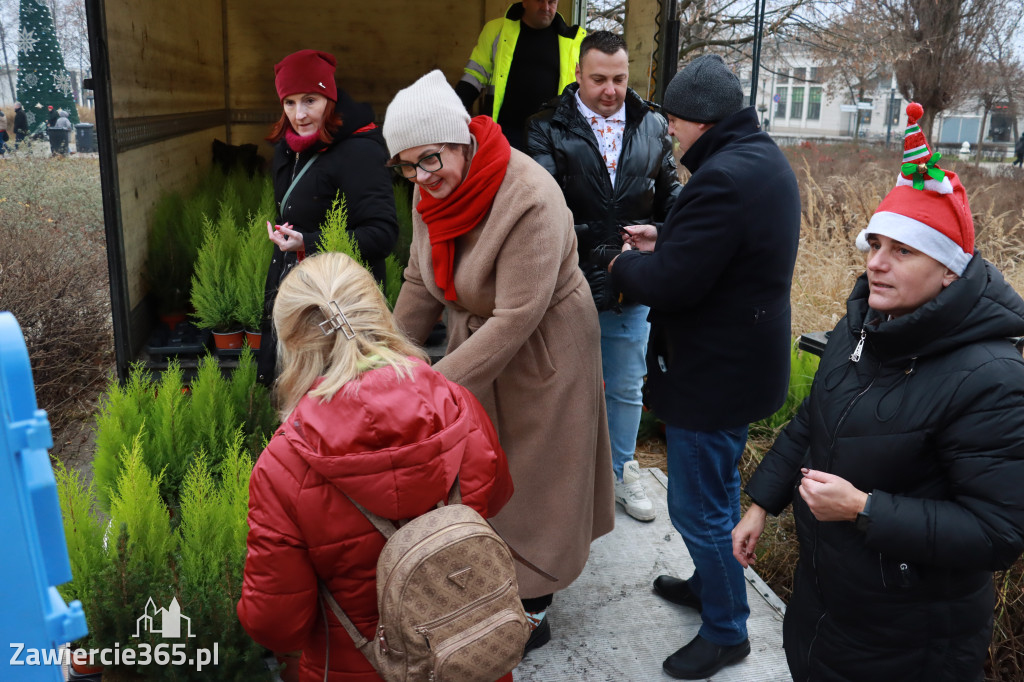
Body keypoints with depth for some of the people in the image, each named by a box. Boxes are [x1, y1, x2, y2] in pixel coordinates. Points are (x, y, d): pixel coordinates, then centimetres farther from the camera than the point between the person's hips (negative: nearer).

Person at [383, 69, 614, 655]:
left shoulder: (530, 200, -31)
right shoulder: (435, 189, -7)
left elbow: (516, 317, -32)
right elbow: (422, 282, 3)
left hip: (541, 350, -7)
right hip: (477, 337, 7)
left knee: (532, 480, 9)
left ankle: (535, 612, 31)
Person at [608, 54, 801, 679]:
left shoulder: (722, 178, -27)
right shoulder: (767, 160, 7)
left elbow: (668, 285, -28)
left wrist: (624, 263, -8)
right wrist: (665, 242, 7)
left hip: (714, 372, -11)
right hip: (747, 361, 11)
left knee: (698, 507, 5)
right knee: (719, 488, 26)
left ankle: (727, 631, 23)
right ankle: (712, 584, 46)